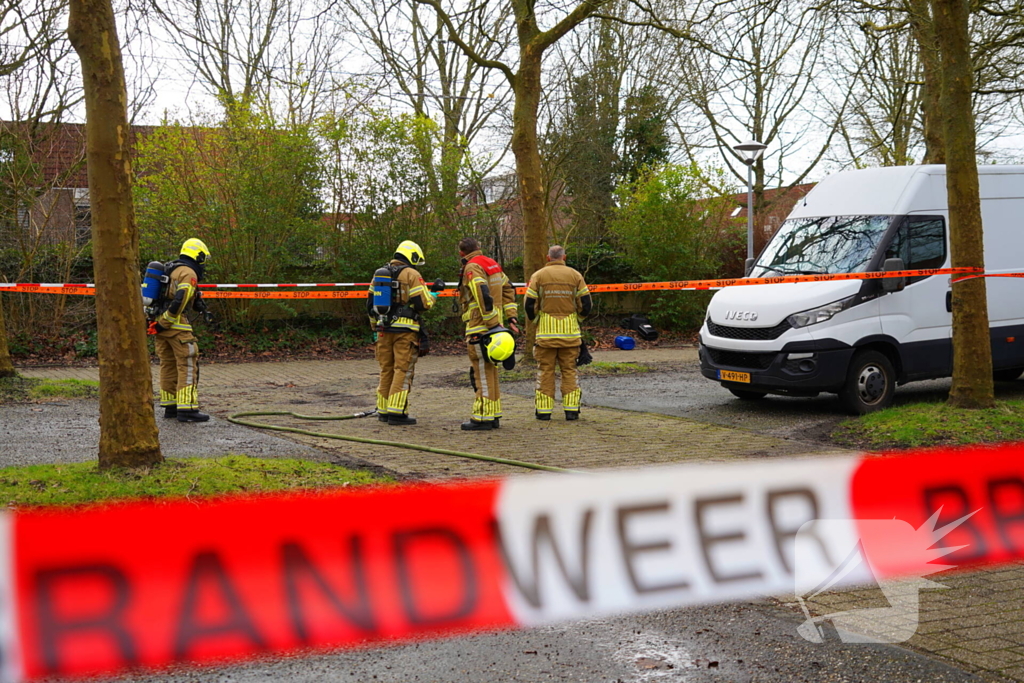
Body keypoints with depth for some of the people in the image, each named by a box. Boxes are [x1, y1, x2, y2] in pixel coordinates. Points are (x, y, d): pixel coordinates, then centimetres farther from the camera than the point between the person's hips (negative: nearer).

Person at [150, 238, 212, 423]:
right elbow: (179, 301, -20)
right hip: (176, 324, -9)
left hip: (161, 322, 9)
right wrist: (163, 323, -17)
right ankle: (187, 409, -10)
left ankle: (170, 407, 19)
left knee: (168, 365, 14)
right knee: (187, 366, -7)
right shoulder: (189, 273, -10)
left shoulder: (171, 270, 19)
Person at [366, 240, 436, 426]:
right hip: (405, 329, -6)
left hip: (384, 328, 7)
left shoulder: (380, 273, 15)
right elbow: (423, 303, -11)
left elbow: (370, 304, 18)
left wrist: (376, 326, 26)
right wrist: (434, 294, 9)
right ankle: (396, 412, -8)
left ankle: (383, 411, 18)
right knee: (403, 370, -4)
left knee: (386, 370, 14)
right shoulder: (411, 274, -6)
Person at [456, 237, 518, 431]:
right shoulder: (493, 264, 17)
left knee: (483, 373, -6)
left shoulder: (472, 268, -11)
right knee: (490, 372, 15)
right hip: (492, 326, 9)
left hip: (480, 328, -9)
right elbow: (508, 290, 18)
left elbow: (484, 296, -22)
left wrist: (493, 323, -21)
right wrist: (511, 317, 13)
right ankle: (493, 416, 20)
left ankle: (483, 418, -3)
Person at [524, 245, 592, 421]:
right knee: (569, 370, 7)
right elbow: (586, 303, 2)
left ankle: (544, 411, 5)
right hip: (570, 331, 1)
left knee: (545, 370, 5)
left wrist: (534, 319, 17)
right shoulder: (575, 275, 4)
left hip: (545, 331, -1)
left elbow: (529, 304, -2)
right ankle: (571, 410, 4)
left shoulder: (538, 276, 1)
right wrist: (580, 315, 22)